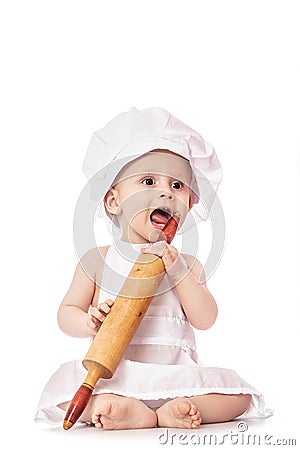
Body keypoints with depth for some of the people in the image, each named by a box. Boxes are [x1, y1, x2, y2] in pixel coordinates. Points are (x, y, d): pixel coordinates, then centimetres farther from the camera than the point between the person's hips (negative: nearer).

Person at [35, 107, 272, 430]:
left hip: (176, 376, 2)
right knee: (64, 386, -27)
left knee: (238, 394, -17)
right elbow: (67, 312, 5)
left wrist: (178, 270, -15)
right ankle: (142, 415, -33)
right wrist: (89, 323, -18)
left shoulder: (186, 264, 8)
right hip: (113, 376, -1)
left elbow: (205, 320, -3)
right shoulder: (98, 260, 5)